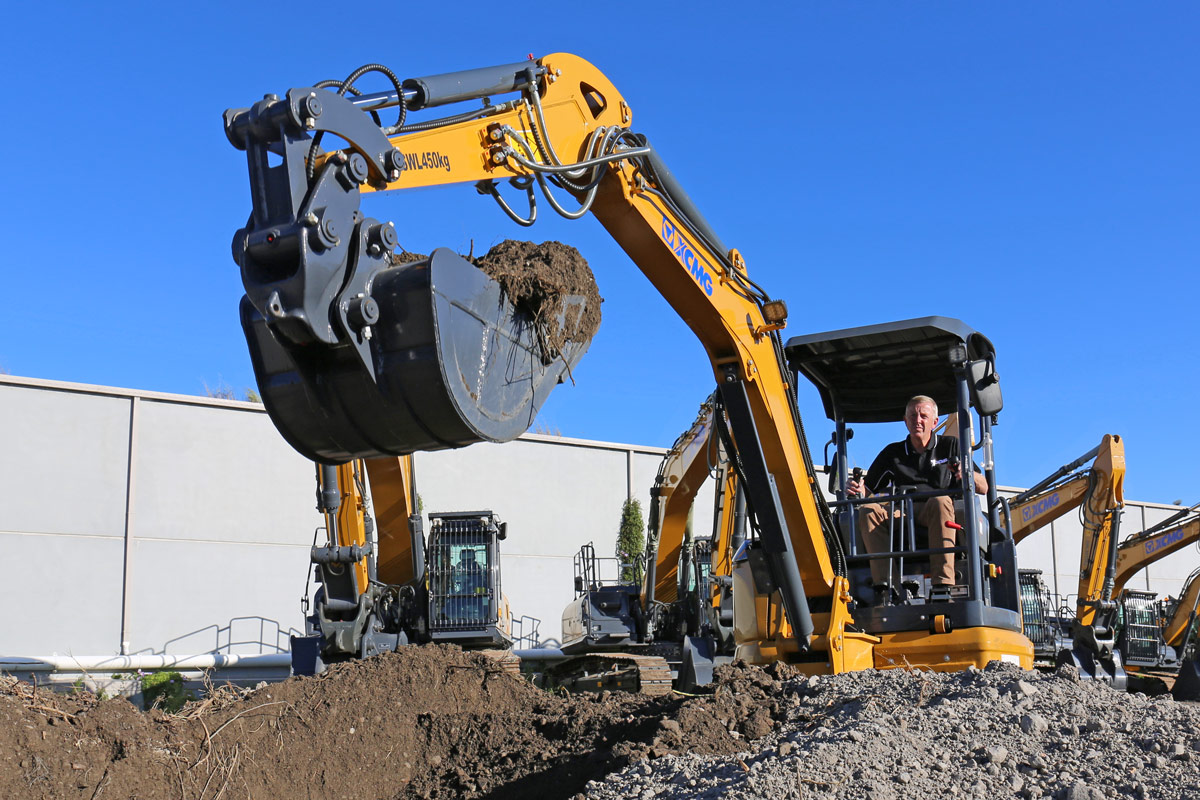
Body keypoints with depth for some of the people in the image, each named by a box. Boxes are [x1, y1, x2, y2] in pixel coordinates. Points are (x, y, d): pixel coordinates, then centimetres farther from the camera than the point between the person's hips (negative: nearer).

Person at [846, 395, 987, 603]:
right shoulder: (892, 453, 21)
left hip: (937, 515, -2)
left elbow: (983, 487, 11)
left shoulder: (951, 446, 16)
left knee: (941, 501, -36)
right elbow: (869, 490, 17)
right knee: (868, 510, -26)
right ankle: (885, 586, -36)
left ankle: (942, 586, -43)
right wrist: (858, 490, -8)